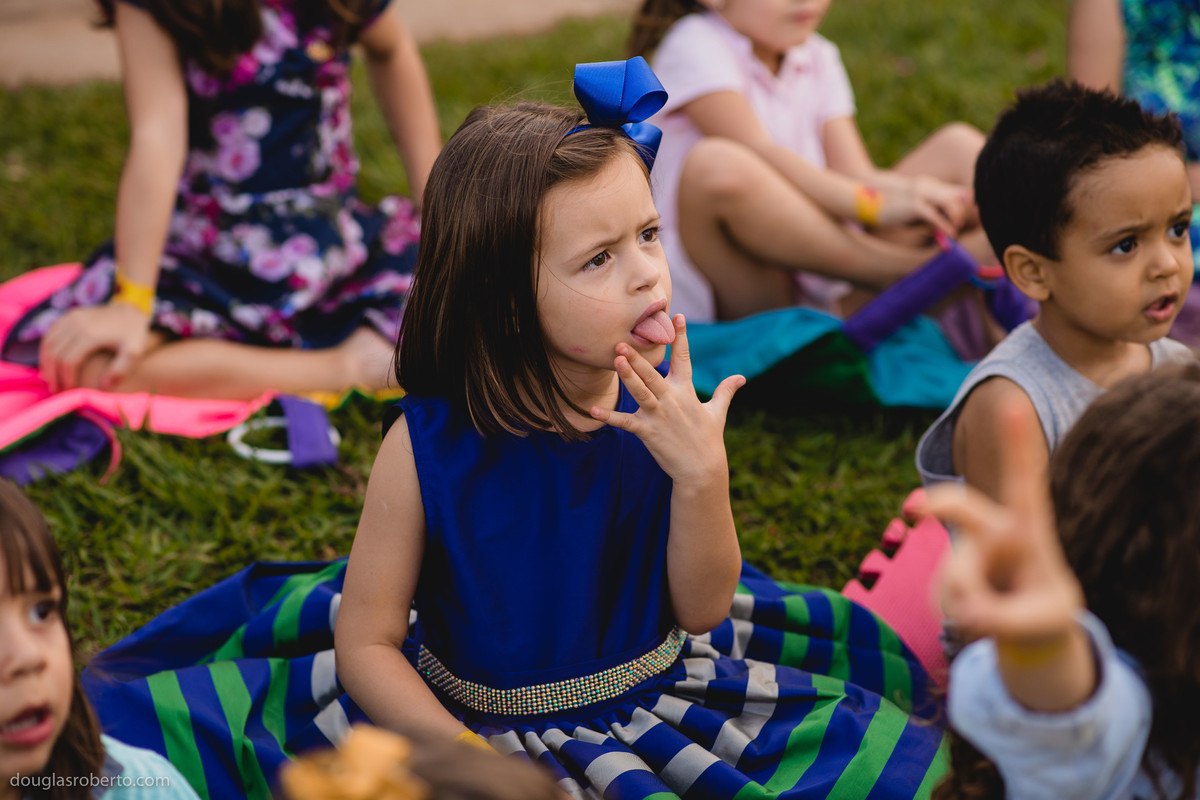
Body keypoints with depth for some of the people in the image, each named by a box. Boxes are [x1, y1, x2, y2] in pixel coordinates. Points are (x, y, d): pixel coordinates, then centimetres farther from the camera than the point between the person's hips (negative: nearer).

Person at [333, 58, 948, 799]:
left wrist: (701, 474, -20)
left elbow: (701, 610, -4)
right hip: (503, 728, -3)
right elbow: (366, 642, -11)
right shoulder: (426, 445, -19)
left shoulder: (661, 411, -9)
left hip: (660, 690, 4)